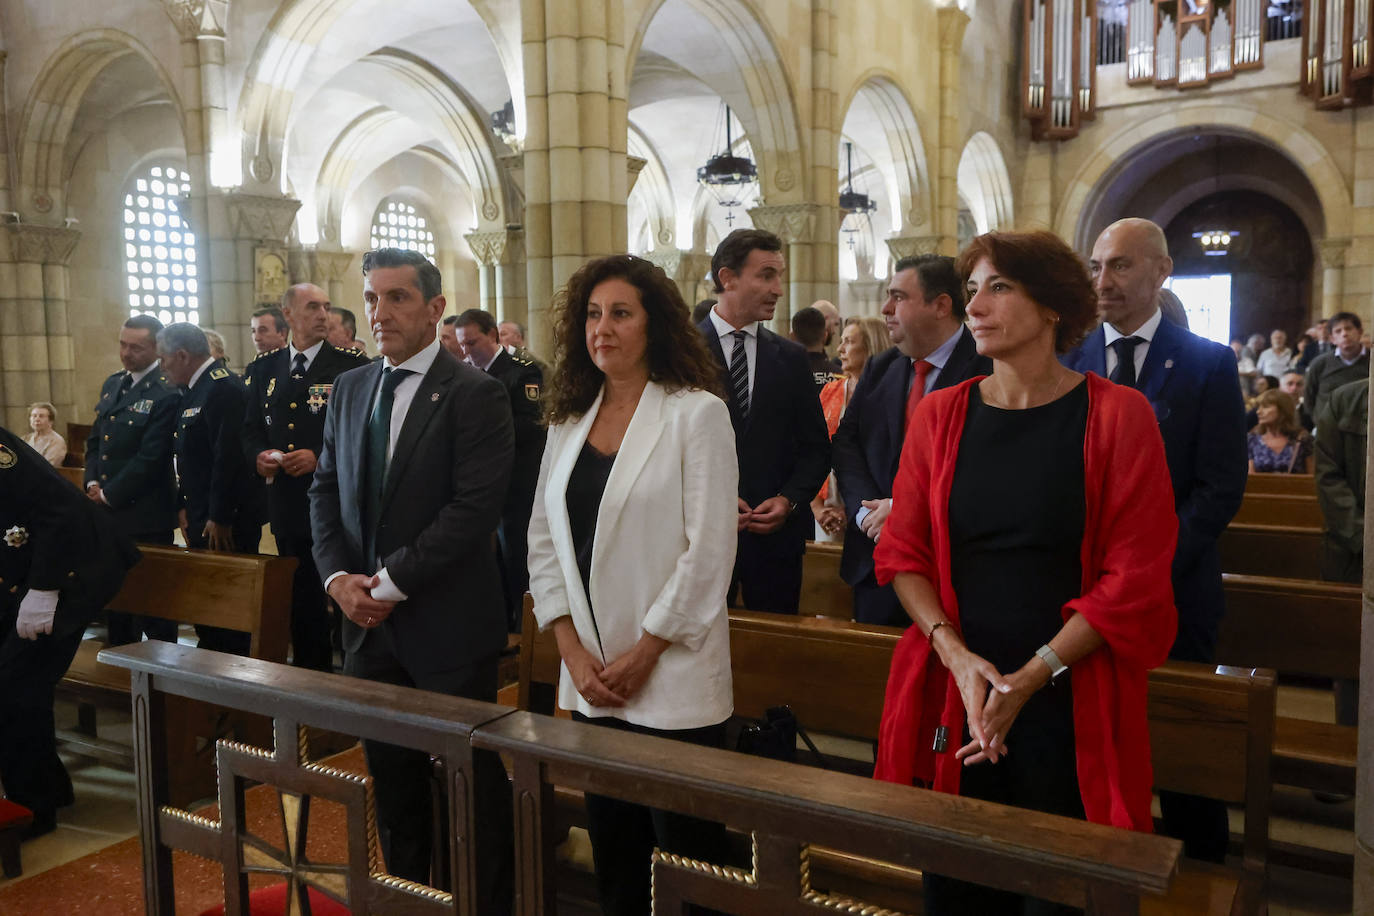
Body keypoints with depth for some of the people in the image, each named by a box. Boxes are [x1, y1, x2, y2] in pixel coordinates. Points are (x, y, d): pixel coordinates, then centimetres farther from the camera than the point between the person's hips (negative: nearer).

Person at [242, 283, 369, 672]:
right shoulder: (262, 367, 12)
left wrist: (318, 456, -17)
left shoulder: (351, 365, -3)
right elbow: (249, 427, 16)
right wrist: (258, 456, -4)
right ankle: (307, 671, 26)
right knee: (300, 596, 13)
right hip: (287, 502, 5)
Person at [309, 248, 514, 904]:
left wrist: (391, 582, -17)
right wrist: (338, 576, -3)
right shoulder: (349, 389, 10)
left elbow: (474, 508, -19)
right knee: (390, 776, 19)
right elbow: (326, 490, 12)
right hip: (370, 625, 6)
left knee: (472, 777, 7)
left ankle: (491, 900, 25)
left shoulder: (475, 394, -11)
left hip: (448, 627, -6)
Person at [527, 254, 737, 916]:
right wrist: (573, 651, -2)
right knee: (611, 848, 16)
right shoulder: (569, 420, 10)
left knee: (684, 851, 5)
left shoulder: (697, 414, -7)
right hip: (590, 679, 5)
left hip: (673, 677, -5)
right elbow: (543, 541, 8)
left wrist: (641, 655, -11)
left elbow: (710, 551, -12)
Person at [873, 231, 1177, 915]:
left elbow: (1135, 578, -6)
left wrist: (1032, 677, -12)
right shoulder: (940, 414, 5)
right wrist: (957, 656, -10)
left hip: (1072, 705, -2)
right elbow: (902, 553, 4)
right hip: (952, 700, 3)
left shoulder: (1117, 415, -3)